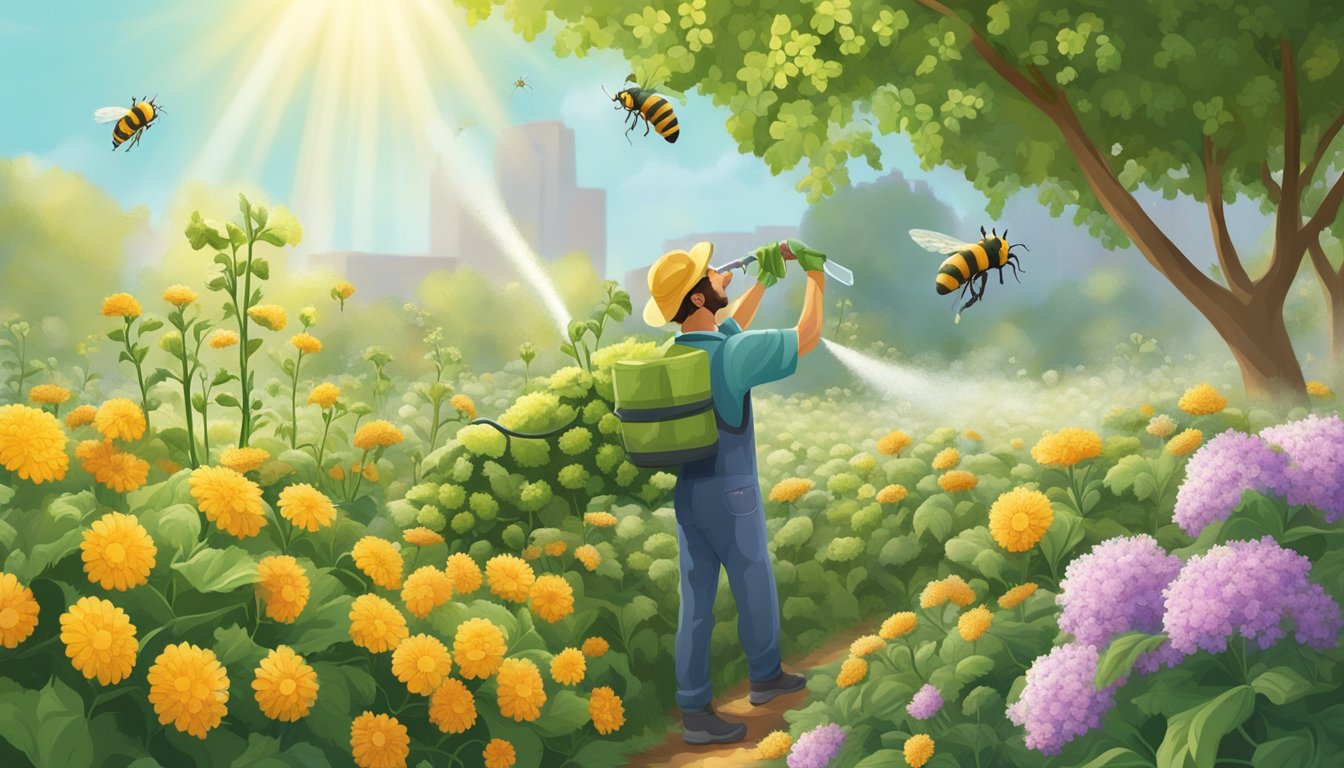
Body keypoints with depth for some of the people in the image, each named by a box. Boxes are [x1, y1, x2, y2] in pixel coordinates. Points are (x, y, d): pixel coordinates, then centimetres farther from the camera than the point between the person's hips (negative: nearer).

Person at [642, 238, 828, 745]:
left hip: (688, 491, 7)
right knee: (755, 589, 15)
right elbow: (807, 337, -17)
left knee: (696, 600, 9)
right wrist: (815, 275, -3)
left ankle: (694, 709, 11)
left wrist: (764, 280, 20)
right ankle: (765, 675, 35)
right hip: (731, 494, -7)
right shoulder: (730, 356, -22)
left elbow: (732, 327, 22)